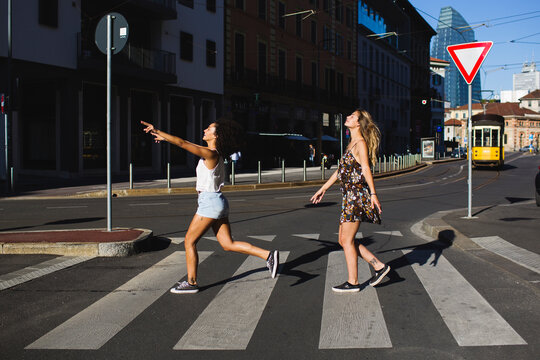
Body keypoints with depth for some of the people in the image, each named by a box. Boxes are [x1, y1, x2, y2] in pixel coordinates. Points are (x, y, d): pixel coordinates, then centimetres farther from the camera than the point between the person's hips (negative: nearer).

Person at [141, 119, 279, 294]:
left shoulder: (210, 154, -15)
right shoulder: (215, 153, 11)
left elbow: (182, 143, -20)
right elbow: (187, 143, 23)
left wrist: (158, 130, -16)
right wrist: (165, 137, 26)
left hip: (210, 202, -9)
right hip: (217, 203, 9)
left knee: (189, 241, 4)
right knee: (228, 244, 9)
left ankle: (191, 283, 11)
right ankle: (268, 255, 2)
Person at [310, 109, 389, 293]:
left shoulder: (361, 143, -10)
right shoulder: (352, 144, 19)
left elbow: (366, 169, -22)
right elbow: (340, 170, 24)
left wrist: (373, 194, -32)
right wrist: (323, 188, 27)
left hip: (357, 195, -9)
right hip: (349, 196, 9)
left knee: (347, 240, -4)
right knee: (344, 240, 11)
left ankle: (353, 282, 7)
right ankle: (379, 266, 17)